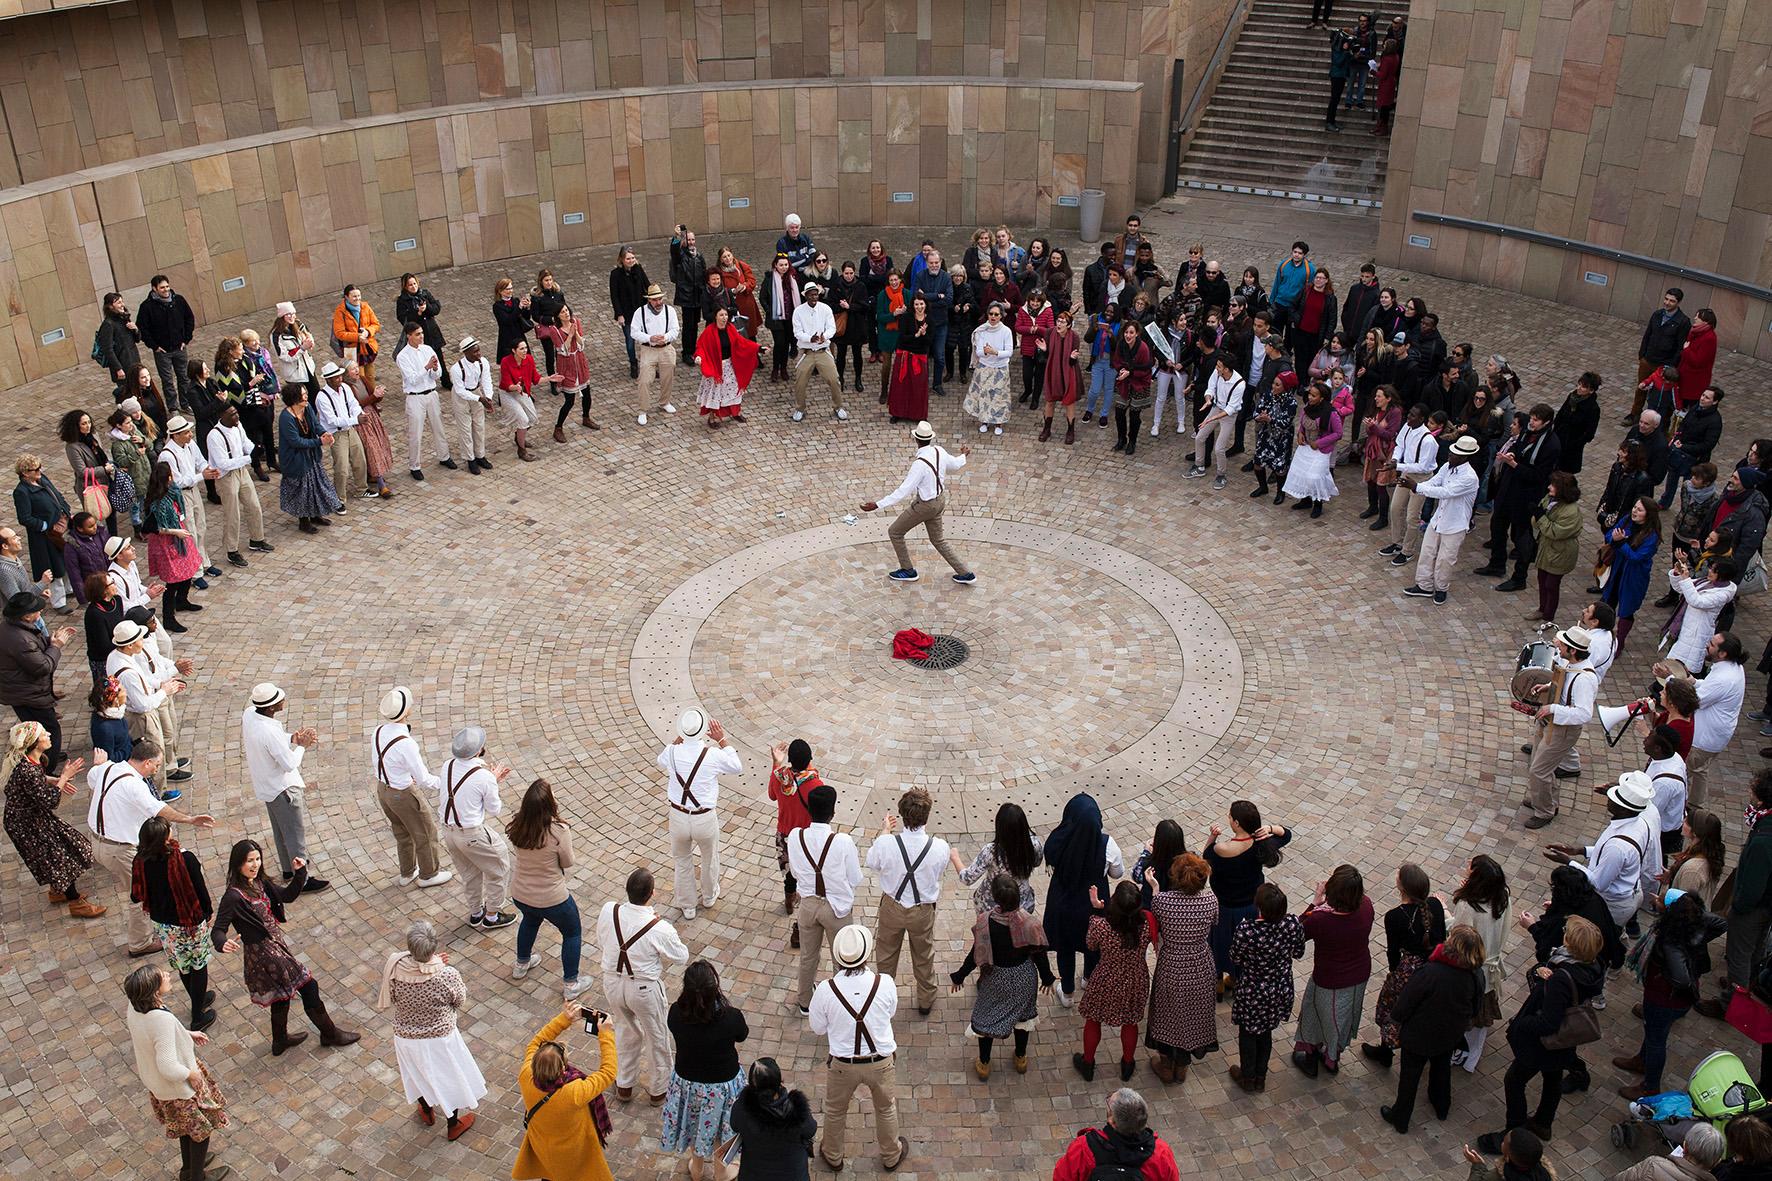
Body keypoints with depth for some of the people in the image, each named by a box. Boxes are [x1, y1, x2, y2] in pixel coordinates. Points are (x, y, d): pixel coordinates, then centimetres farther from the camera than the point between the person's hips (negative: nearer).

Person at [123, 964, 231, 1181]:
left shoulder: (136, 1008, -16)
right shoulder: (162, 1020, -42)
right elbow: (169, 1068, -38)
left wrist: (187, 1034, 8)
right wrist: (192, 1074, -20)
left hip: (154, 1081, 8)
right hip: (178, 1088, -8)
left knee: (186, 1124, 32)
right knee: (201, 1127, 20)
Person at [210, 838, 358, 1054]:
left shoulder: (259, 884, 1)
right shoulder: (234, 896, -24)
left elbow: (288, 895, 12)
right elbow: (218, 930, -25)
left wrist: (300, 873, -3)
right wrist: (223, 944, -47)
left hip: (276, 945, 9)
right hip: (262, 953, -9)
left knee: (282, 995, 25)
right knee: (308, 986, 3)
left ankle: (280, 1040, 46)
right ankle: (330, 1034, 21)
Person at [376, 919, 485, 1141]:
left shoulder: (394, 968, -26)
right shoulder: (447, 976, -32)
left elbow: (391, 998, -4)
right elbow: (461, 1000, -11)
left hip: (406, 1037, 3)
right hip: (440, 1038, -3)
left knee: (417, 1073, 31)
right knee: (448, 1078, 24)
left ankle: (427, 1112, 56)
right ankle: (453, 1124, 45)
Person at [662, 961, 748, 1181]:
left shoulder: (676, 1013, -26)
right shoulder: (730, 1017, -33)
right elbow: (743, 1035, -9)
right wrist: (727, 1005, -3)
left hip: (686, 1080, 2)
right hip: (721, 1083, -2)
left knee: (693, 1124, 31)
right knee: (720, 1129, 27)